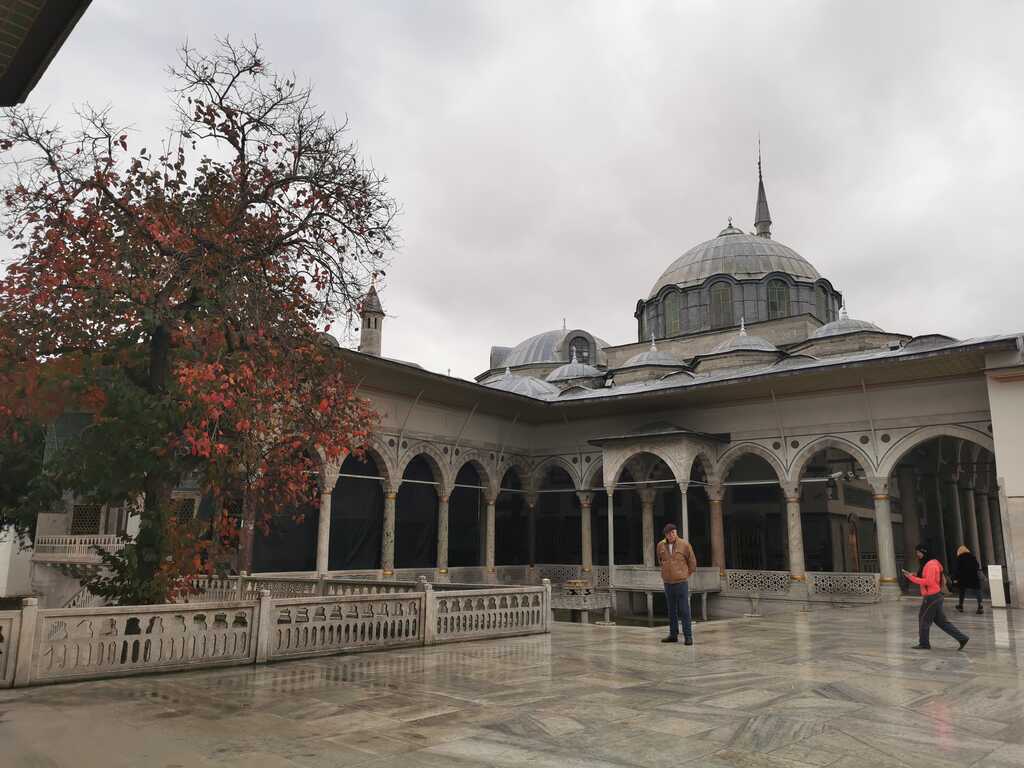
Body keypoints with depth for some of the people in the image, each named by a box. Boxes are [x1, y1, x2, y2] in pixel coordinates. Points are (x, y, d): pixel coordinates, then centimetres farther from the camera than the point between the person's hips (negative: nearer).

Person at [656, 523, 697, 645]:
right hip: (668, 583, 4)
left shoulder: (684, 544, -8)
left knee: (684, 611, -4)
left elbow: (692, 562, 2)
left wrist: (686, 574, 7)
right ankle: (673, 635, 20)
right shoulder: (661, 545, 3)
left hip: (681, 583, -4)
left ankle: (688, 636, 0)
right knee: (671, 611, 11)